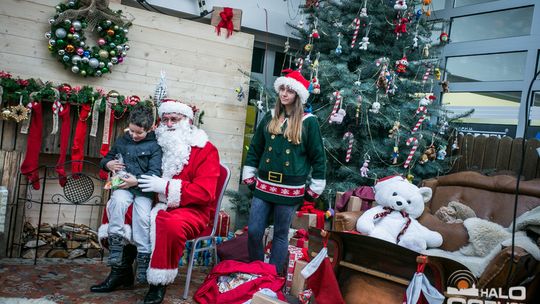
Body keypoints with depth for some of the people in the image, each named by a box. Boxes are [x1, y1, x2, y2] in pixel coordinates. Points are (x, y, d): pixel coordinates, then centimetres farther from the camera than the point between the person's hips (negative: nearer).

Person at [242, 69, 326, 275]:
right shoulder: (270, 118, 9)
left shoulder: (308, 122, -3)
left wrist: (314, 189, -1)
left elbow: (318, 157, 0)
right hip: (264, 186, 4)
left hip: (290, 190, -3)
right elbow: (254, 149, 16)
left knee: (280, 235, 8)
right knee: (253, 231, 3)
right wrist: (249, 177, 12)